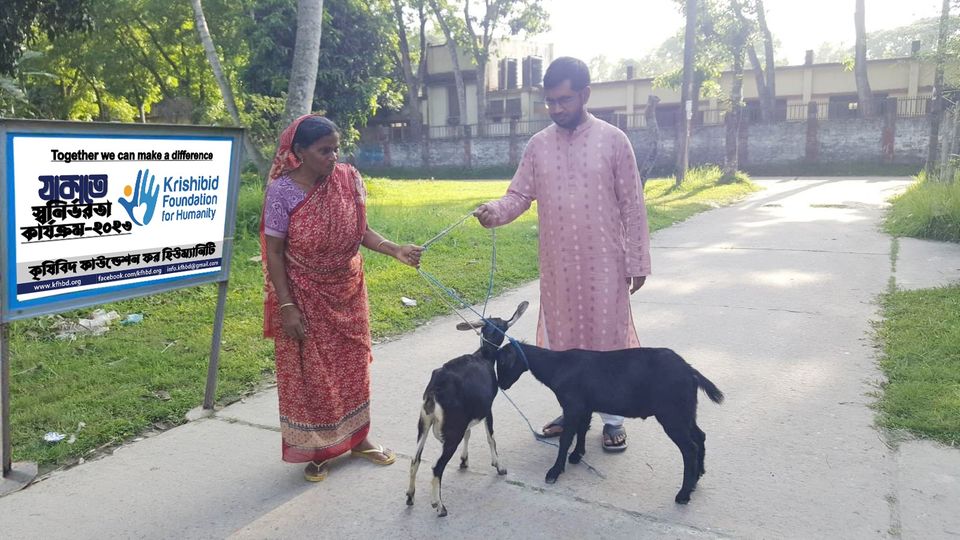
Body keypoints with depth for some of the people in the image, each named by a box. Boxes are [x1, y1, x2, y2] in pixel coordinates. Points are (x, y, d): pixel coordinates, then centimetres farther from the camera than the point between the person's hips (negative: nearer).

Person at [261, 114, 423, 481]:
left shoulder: (349, 179, -7)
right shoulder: (282, 191, -18)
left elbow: (360, 231, 1)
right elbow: (274, 252, -13)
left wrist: (395, 250, -16)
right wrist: (286, 306, -17)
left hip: (347, 292, 4)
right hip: (305, 298, -4)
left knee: (352, 364, 15)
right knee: (310, 372, 8)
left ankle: (357, 437, 34)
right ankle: (316, 449, 26)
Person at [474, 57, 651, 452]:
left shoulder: (613, 140, -5)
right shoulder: (538, 145, 3)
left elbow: (632, 206, -4)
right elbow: (519, 195, 1)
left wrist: (638, 260, -5)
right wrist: (494, 211, -22)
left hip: (604, 261, -3)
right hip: (557, 263, 3)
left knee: (607, 336, 5)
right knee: (562, 336, 12)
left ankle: (613, 418, 21)